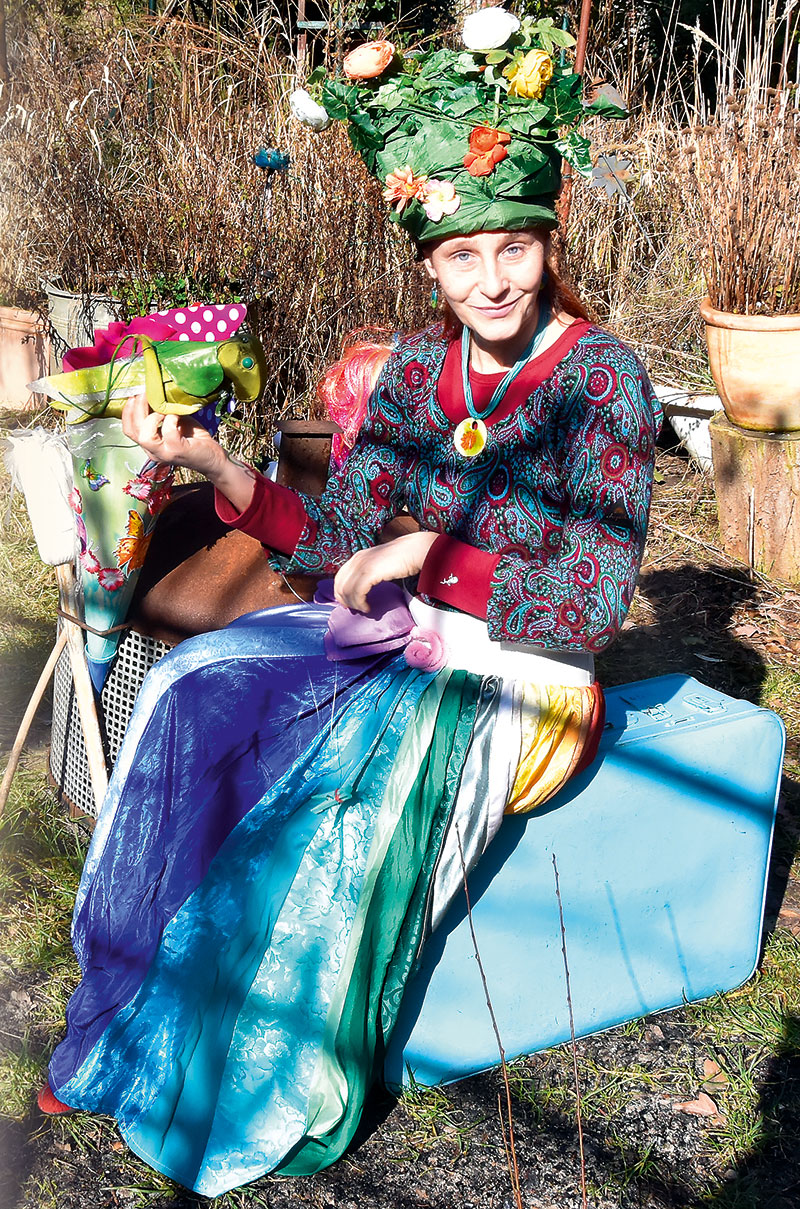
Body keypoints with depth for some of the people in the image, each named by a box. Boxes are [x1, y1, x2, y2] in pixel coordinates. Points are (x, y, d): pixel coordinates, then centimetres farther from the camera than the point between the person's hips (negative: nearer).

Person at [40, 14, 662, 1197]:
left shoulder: (602, 377, -13)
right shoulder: (419, 365, 4)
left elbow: (590, 605, -16)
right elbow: (334, 539, 1)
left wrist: (430, 550, -17)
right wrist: (210, 459, -11)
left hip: (522, 671, -6)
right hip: (400, 636, 6)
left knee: (346, 774, -32)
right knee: (197, 696, -16)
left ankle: (275, 1091, -10)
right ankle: (135, 1027, -5)